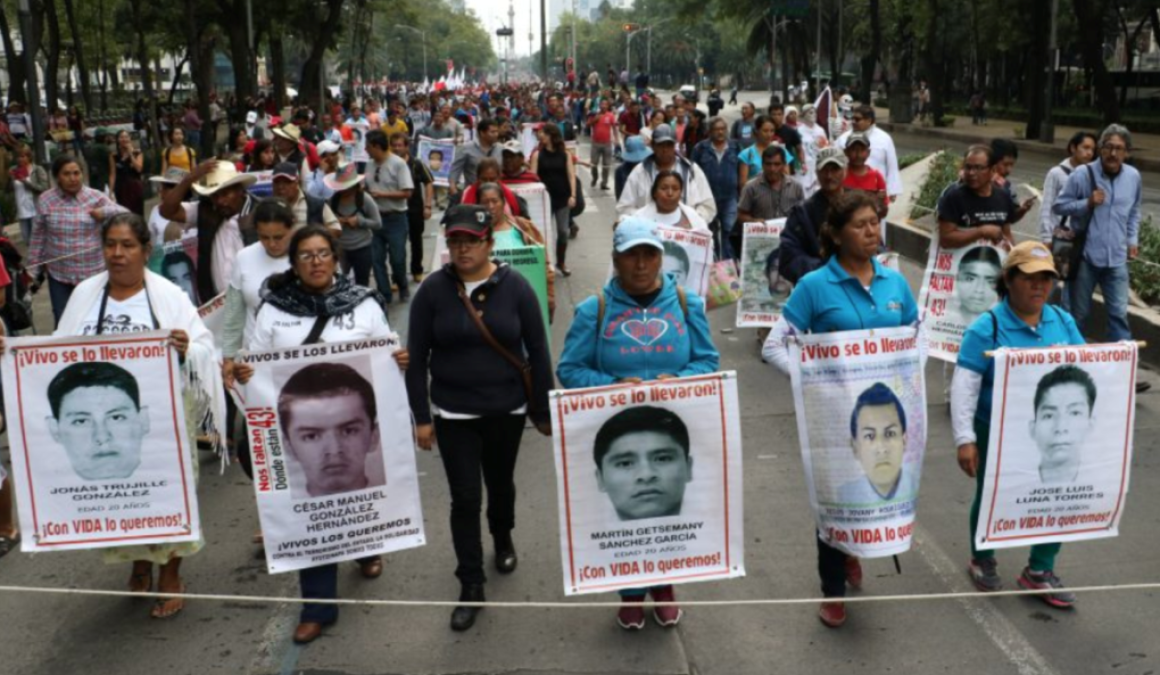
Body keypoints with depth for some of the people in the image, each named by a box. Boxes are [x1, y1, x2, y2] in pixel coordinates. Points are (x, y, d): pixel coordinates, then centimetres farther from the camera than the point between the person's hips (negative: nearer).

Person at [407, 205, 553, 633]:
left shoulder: (514, 287, -9)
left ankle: (503, 539, 50)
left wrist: (543, 411, -1)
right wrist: (421, 416, -6)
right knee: (464, 497, 0)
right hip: (453, 412, -1)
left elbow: (538, 351, -4)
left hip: (506, 409, 1)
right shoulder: (433, 290, -9)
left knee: (500, 484, 19)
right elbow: (417, 356, -4)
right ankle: (471, 584, 14)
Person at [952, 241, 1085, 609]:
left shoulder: (1062, 321, 2)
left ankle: (1040, 571, 29)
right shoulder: (987, 327, -15)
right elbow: (964, 386, -17)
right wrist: (965, 439, -21)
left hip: (1051, 436, 4)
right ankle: (982, 560, 38)